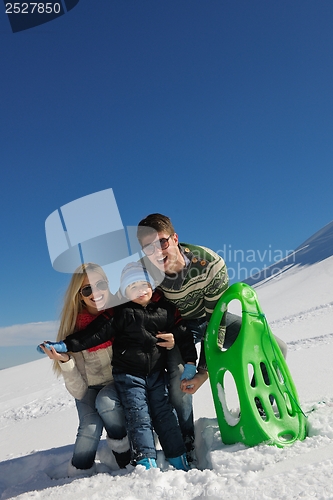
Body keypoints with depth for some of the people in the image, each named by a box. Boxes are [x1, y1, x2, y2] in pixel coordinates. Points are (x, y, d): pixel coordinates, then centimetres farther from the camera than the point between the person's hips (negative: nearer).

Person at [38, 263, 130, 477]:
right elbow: (78, 391, -13)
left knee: (105, 401, -30)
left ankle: (125, 456, -6)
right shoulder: (76, 327, -15)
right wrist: (64, 360, -32)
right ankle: (79, 475, 1)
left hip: (119, 381, 0)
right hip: (89, 387, 1)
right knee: (90, 426, -26)